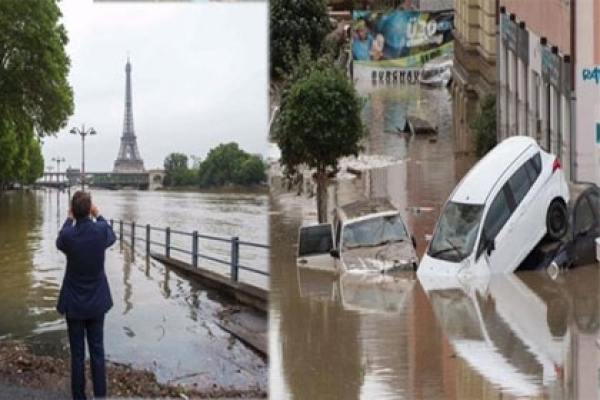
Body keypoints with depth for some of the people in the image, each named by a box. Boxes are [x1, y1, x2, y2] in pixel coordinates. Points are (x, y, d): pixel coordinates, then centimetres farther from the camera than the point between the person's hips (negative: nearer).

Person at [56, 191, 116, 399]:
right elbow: (112, 237, 11)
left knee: (77, 353, 8)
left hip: (74, 303, -1)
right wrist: (98, 216, 20)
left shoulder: (68, 235, -18)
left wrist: (69, 219, 19)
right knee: (97, 351, 12)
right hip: (97, 302, 1)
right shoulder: (101, 230, -15)